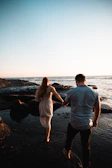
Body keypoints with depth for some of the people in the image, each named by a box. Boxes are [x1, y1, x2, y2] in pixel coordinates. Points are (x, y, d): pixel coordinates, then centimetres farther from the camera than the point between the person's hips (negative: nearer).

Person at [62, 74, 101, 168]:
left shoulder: (71, 92, -15)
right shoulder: (94, 94, -10)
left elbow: (65, 104, 3)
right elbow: (98, 110, 1)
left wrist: (65, 103, 28)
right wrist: (95, 120, 18)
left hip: (74, 123, -1)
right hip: (87, 124, 1)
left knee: (70, 138, 27)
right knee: (86, 145, 21)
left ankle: (67, 152, 52)